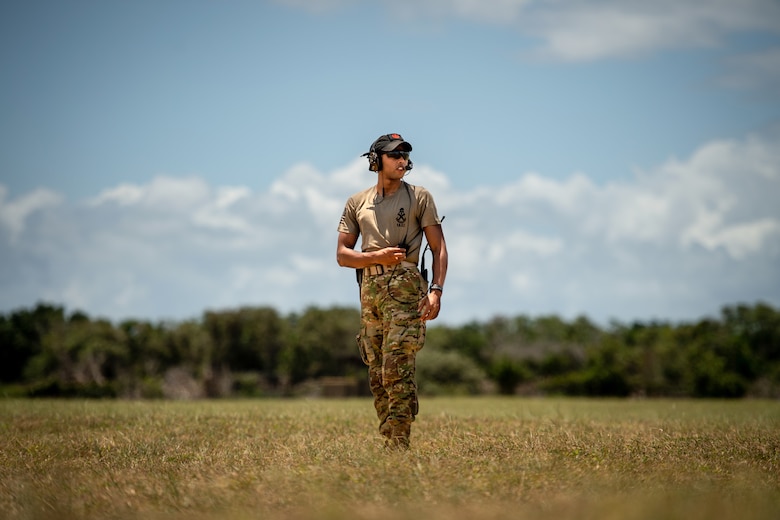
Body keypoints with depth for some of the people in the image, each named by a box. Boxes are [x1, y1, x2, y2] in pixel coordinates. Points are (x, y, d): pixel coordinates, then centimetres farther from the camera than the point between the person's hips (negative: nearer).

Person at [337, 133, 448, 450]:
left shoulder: (419, 197, 7)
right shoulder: (357, 203, 15)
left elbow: (439, 248, 3)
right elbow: (342, 254, 12)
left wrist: (436, 290, -11)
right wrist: (377, 257, -7)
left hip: (405, 289, -4)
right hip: (370, 290, 4)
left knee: (397, 371, -15)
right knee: (377, 376, 5)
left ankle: (398, 448, -16)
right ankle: (388, 443, 10)